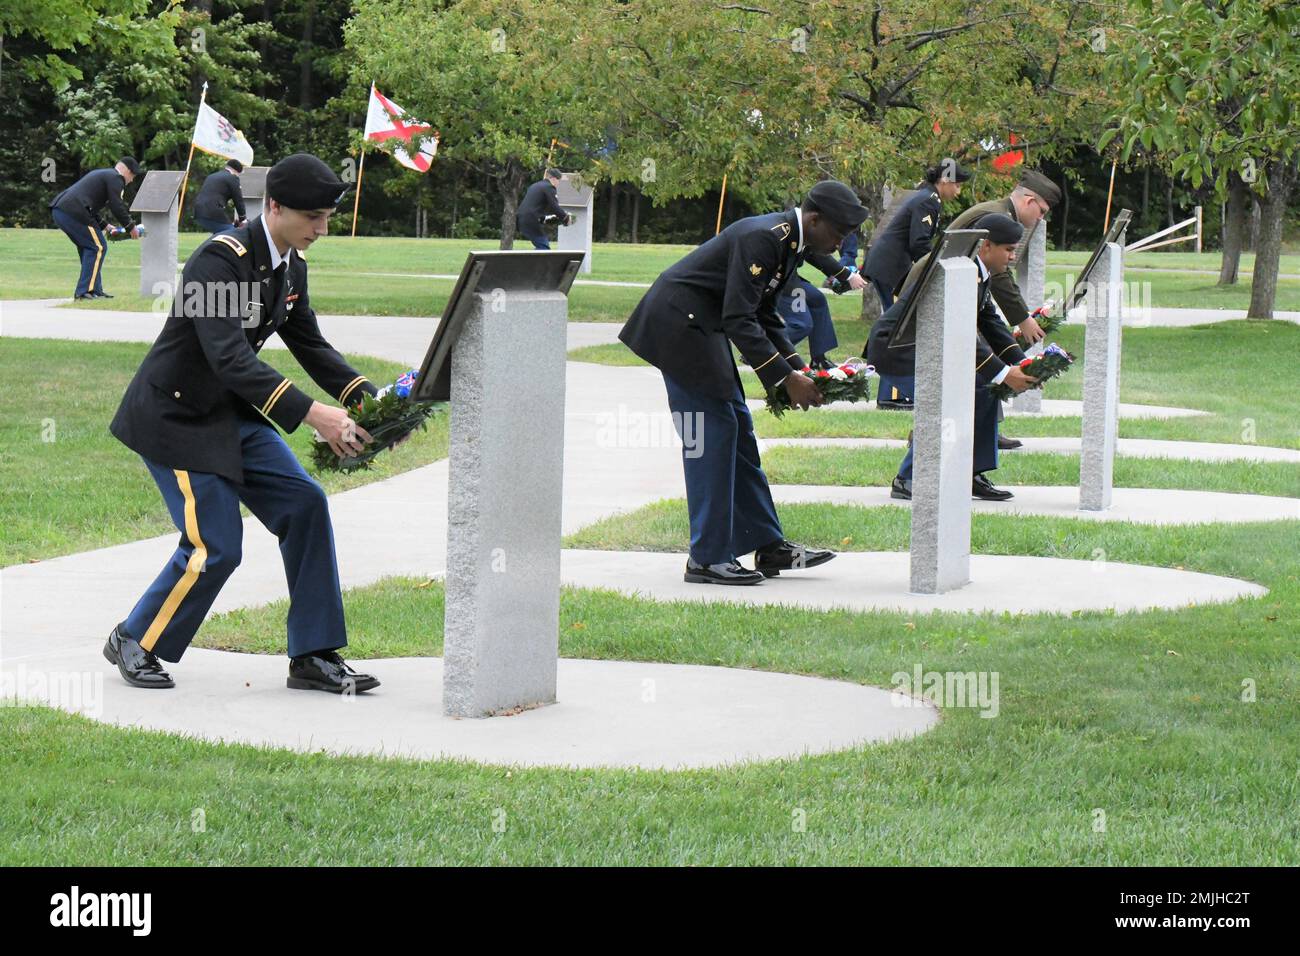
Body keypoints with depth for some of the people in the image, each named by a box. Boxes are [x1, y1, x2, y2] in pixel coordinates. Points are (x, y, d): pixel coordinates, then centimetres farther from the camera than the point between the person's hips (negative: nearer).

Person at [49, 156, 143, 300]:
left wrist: (105, 226, 33)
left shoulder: (101, 174, 32)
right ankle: (85, 291, -9)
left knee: (88, 247, 20)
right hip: (73, 211, -10)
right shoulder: (115, 178, 1)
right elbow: (117, 207, -7)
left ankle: (95, 290, 21)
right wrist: (130, 227, 5)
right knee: (98, 247, -4)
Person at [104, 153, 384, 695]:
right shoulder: (221, 259, -26)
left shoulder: (291, 267, 2)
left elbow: (310, 345, 10)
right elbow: (229, 357, -35)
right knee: (216, 545, -11)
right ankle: (134, 643, 12)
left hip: (233, 412, 9)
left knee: (304, 506, -3)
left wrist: (372, 401, -6)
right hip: (174, 417, -9)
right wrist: (312, 415, -41)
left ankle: (313, 657, 4)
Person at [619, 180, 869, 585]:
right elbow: (739, 319, -26)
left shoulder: (791, 240, 8)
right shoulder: (762, 237, -23)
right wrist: (785, 378, -23)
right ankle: (707, 558, -5)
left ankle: (769, 547, 15)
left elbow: (764, 315, 15)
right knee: (712, 431, -10)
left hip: (702, 325, 11)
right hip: (678, 321, -10)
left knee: (737, 430, 11)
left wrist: (799, 369, 4)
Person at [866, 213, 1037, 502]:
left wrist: (1021, 365, -2)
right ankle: (907, 481, -14)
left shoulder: (981, 274, 7)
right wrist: (1003, 374, -32)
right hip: (897, 350, -11)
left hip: (930, 349, 11)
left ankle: (972, 475, 9)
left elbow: (991, 323, 11)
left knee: (983, 390, 3)